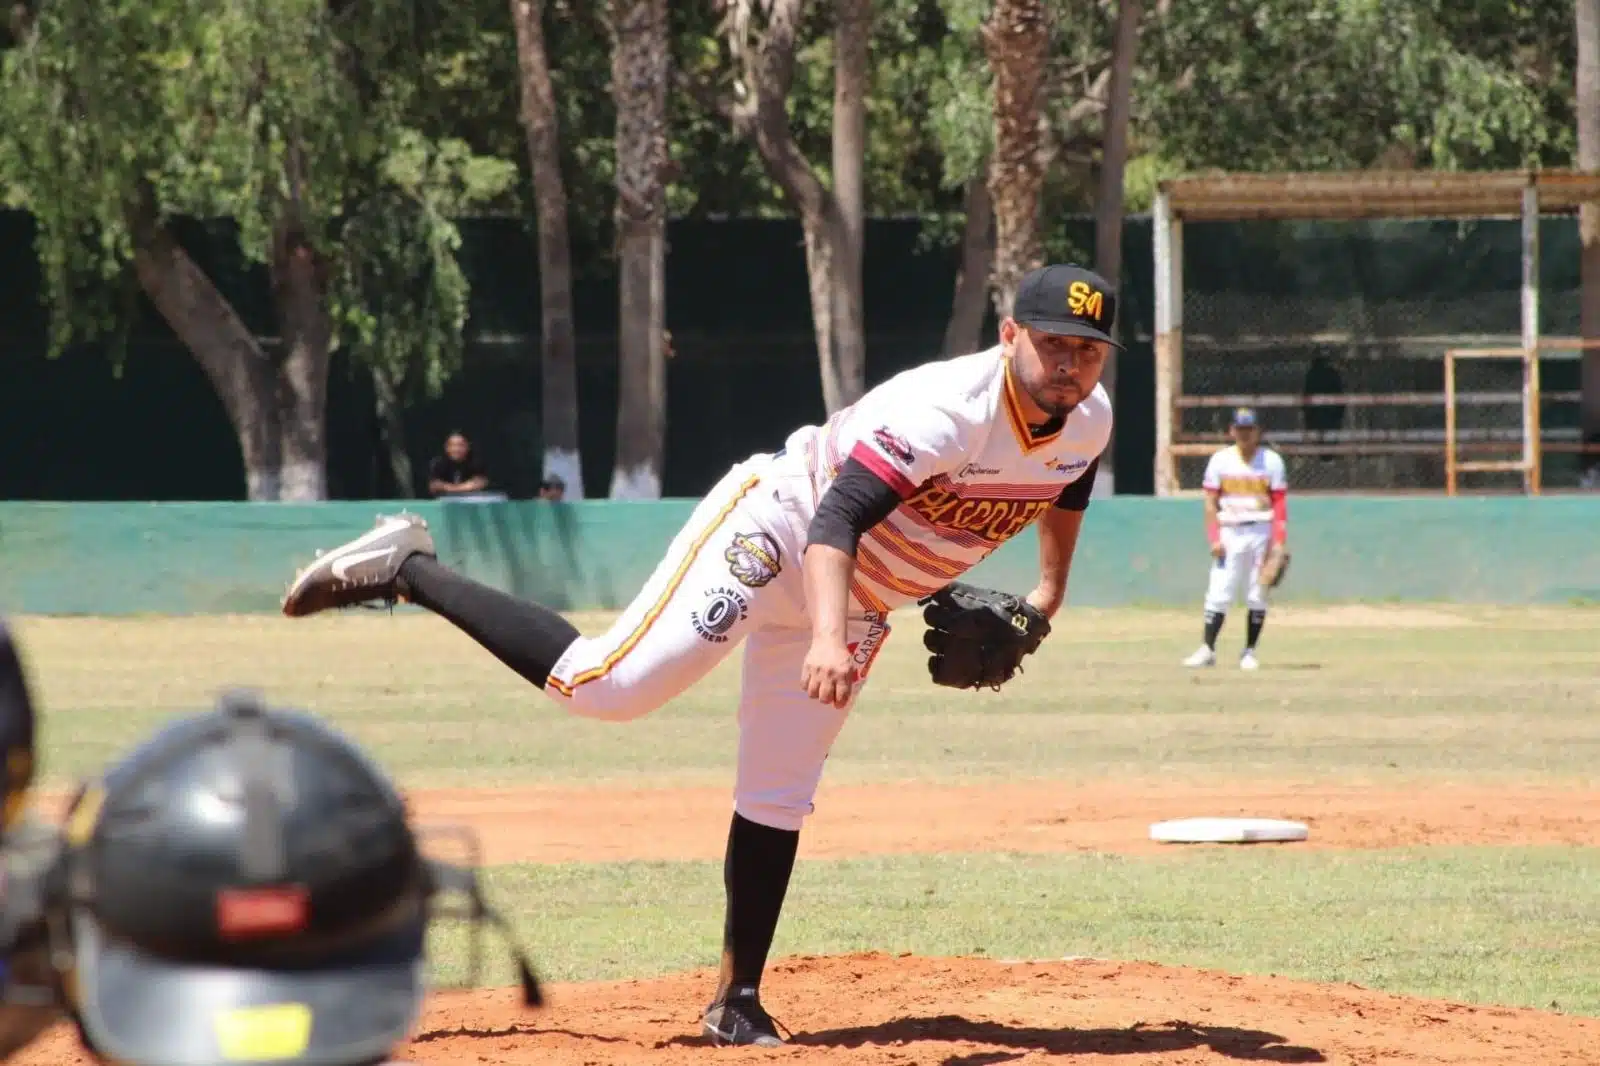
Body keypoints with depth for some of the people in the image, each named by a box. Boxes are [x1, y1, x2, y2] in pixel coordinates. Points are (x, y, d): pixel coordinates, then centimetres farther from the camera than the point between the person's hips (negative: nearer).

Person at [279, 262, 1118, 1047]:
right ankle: (408, 570, -6)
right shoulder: (947, 410, -31)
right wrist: (825, 641, -53)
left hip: (857, 603, 8)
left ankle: (737, 1001, 12)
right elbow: (837, 516, -39)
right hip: (773, 533, -7)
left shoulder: (1089, 423, -5)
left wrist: (1048, 592, 13)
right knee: (603, 684, -18)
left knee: (779, 798, 6)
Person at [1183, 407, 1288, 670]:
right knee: (1218, 593, -7)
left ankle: (1249, 652, 9)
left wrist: (1278, 542, -8)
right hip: (1230, 532, 0)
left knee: (1258, 596, 1)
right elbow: (1211, 503, 4)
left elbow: (1279, 503, 0)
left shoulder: (1271, 461, 2)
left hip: (1261, 532, 0)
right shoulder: (1220, 460, 3)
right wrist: (1214, 538, -6)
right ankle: (1207, 649, -5)